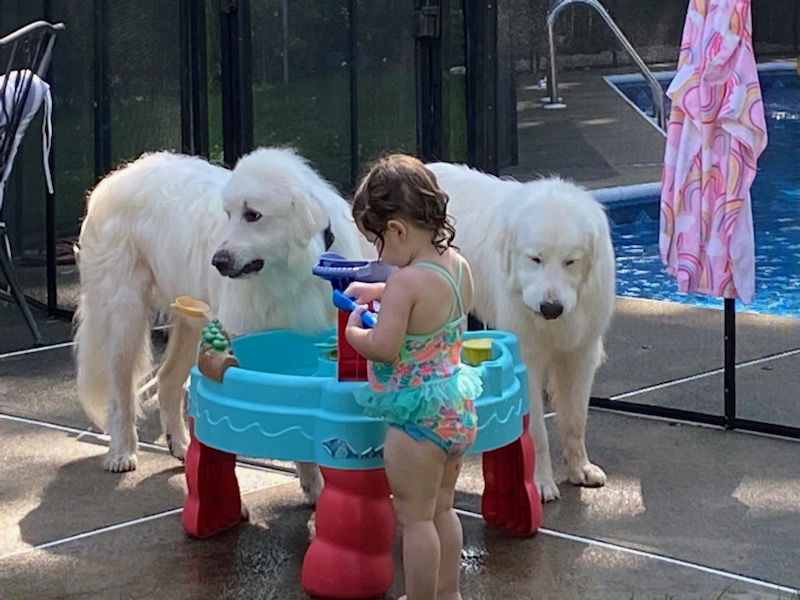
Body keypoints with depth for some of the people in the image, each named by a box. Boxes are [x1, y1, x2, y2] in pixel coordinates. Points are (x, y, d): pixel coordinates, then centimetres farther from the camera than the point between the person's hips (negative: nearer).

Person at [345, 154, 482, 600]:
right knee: (442, 509, 22)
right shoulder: (459, 266, 2)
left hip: (419, 417, -9)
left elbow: (383, 348, -28)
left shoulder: (405, 283, -24)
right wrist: (376, 292, 18)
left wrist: (353, 331, -9)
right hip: (459, 407, 9)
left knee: (416, 517, 5)